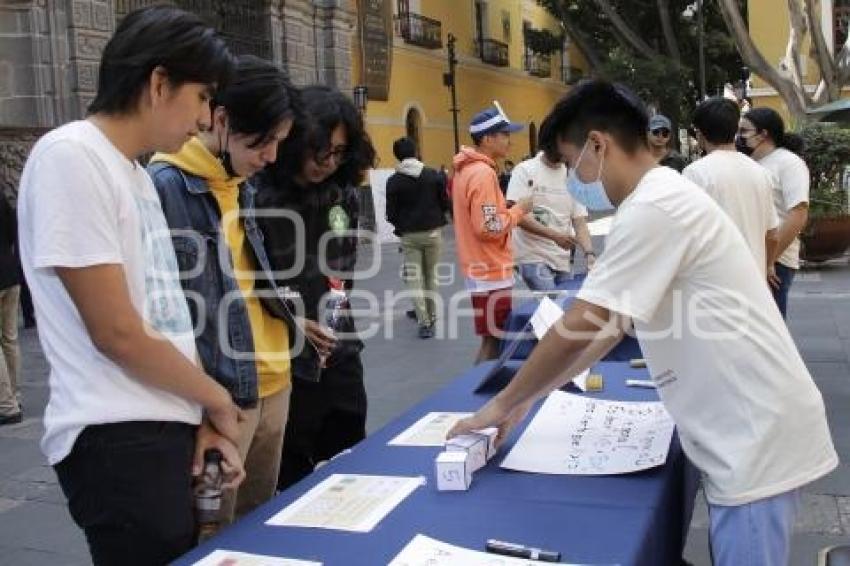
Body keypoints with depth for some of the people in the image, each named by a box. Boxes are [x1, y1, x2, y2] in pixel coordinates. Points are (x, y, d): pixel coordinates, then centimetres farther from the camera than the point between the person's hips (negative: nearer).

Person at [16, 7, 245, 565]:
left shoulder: (137, 173, 12)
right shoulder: (70, 157, -15)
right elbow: (117, 333, -18)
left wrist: (202, 415, 5)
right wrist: (217, 400, -5)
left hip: (169, 427, 9)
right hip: (121, 439, -9)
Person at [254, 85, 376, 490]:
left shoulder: (344, 195, 6)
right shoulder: (258, 197, -14)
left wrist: (340, 288, -1)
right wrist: (291, 320, -19)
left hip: (340, 357, 6)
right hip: (286, 361, -6)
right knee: (293, 478, 9)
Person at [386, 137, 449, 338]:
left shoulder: (394, 181, -7)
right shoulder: (433, 175, -4)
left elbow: (391, 214, -6)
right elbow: (445, 204, 0)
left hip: (409, 235, -2)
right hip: (433, 232, 2)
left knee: (414, 279, 5)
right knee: (431, 275, 17)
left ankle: (424, 322, 0)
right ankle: (432, 316, 26)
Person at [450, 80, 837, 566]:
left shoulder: (653, 210, -21)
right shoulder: (663, 199, 11)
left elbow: (576, 331, -20)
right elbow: (612, 325, 15)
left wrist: (504, 404, -6)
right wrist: (533, 396, 15)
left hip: (759, 432, -10)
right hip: (748, 428, 10)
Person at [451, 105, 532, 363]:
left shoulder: (467, 169, 11)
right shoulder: (483, 173, -19)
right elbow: (489, 228, -24)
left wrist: (510, 210, 11)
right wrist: (518, 209, -11)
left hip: (483, 268, 10)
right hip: (491, 271, -10)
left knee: (493, 338, 17)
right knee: (493, 341, -1)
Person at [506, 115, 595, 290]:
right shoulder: (525, 170, -7)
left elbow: (579, 221, 5)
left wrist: (589, 253, -12)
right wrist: (554, 235, -23)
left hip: (563, 260, 6)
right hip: (533, 257, -6)